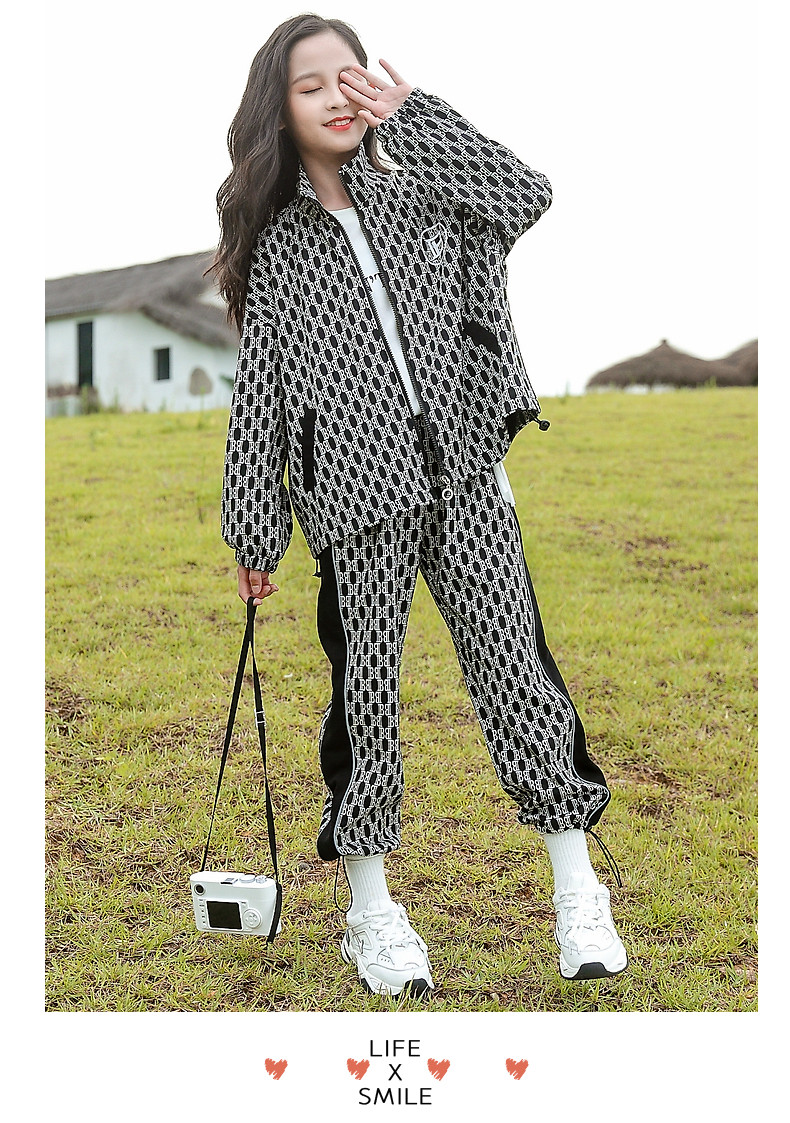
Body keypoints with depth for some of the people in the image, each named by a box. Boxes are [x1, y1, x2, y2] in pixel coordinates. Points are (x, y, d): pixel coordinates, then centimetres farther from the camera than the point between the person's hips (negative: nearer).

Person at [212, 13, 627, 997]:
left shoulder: (420, 198, 11)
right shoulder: (278, 249, 7)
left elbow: (525, 195, -8)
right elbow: (259, 393, 5)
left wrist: (410, 112, -4)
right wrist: (255, 533, 2)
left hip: (465, 478, 1)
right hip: (359, 500, -1)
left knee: (516, 670, -1)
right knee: (365, 693, 3)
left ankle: (578, 897, 10)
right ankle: (372, 916, 18)